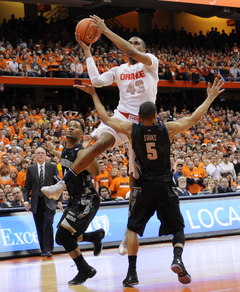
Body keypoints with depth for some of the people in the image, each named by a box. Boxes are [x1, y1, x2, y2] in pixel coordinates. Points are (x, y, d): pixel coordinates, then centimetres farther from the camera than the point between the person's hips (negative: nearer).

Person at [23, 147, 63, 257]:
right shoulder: (30, 169, 9)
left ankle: (48, 249, -13)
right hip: (36, 202, 2)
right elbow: (27, 187, 10)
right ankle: (43, 250, 13)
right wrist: (26, 200, -2)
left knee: (48, 224, -16)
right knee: (40, 227, 4)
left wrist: (59, 200, -2)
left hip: (49, 201, -2)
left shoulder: (52, 167, 6)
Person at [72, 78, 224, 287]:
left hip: (145, 187, 0)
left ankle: (132, 273, 4)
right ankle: (177, 258, -20)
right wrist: (211, 97, 11)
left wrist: (94, 94, 15)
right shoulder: (168, 129, -9)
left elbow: (105, 118, 4)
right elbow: (194, 118, -1)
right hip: (166, 186, 0)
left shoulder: (131, 130, -7)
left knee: (133, 228, 13)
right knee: (178, 228, 9)